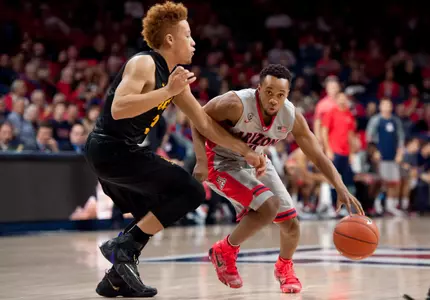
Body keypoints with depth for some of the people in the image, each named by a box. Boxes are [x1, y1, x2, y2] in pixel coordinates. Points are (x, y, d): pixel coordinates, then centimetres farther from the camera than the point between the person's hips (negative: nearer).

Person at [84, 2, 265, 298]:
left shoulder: (175, 76, 12)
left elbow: (204, 122, 16)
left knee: (153, 217, 24)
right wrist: (167, 91, -30)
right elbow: (118, 109, -29)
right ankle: (124, 246, -9)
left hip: (111, 152, 10)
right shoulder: (143, 64, -15)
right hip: (113, 149, -10)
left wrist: (246, 151, 13)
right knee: (191, 192, -12)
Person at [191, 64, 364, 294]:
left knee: (290, 222, 0)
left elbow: (318, 156, -12)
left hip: (254, 161, 6)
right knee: (268, 207, -26)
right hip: (222, 161, -5)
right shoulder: (236, 104, -32)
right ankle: (225, 250, -2)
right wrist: (201, 160, -29)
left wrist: (341, 189, -23)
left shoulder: (292, 117, -18)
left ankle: (284, 268, 31)